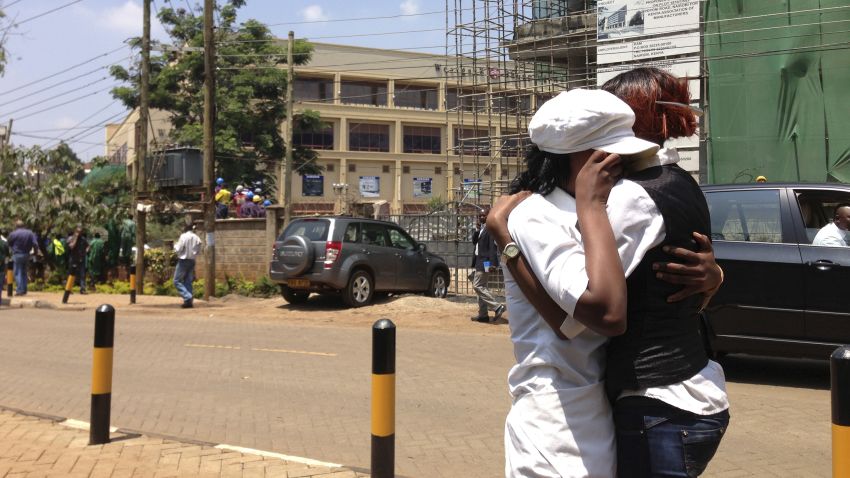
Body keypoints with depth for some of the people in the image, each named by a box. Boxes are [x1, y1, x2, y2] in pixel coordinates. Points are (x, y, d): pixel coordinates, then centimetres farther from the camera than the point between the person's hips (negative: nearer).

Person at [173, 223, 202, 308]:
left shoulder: (184, 236, -12)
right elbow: (198, 251, 8)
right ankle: (189, 301, 8)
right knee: (188, 282, 11)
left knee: (177, 281, 1)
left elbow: (178, 250, -11)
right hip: (192, 261, 6)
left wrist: (175, 245, 9)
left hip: (183, 261, -6)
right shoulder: (197, 238, 3)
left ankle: (188, 297, -15)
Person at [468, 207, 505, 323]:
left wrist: (492, 263, -24)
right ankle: (483, 315, 17)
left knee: (477, 286, -12)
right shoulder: (482, 229, 16)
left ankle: (497, 307, -10)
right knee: (481, 287, 11)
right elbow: (474, 241, 15)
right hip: (479, 261, 10)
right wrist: (477, 231, -1)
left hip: (485, 262, -10)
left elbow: (493, 246, -19)